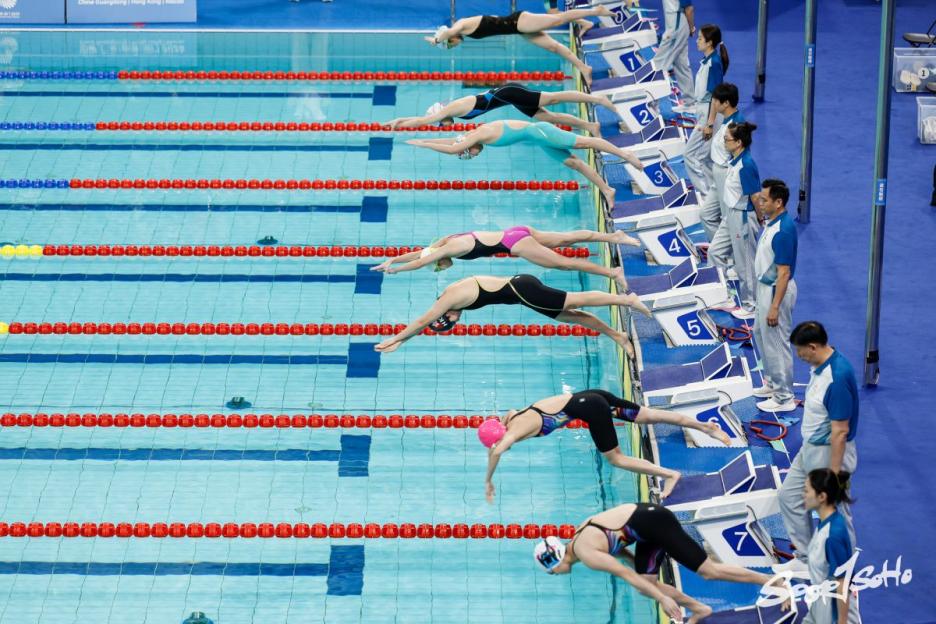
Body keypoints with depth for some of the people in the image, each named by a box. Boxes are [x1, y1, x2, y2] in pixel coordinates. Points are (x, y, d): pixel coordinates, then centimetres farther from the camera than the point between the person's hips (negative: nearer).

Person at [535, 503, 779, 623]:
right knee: (646, 587, 9)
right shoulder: (579, 536, 12)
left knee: (709, 570, -5)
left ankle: (772, 582, -3)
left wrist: (664, 598, -20)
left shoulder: (586, 554, -16)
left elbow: (626, 574, -20)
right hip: (645, 515, 9)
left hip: (654, 524, -9)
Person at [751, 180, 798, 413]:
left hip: (776, 291, -11)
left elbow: (784, 273, -27)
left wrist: (775, 306, -25)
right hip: (765, 287, 11)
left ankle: (784, 398, 10)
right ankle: (773, 383, 39)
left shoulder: (783, 231, -28)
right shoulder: (771, 221, 1)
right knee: (760, 333, 24)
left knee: (776, 343, 0)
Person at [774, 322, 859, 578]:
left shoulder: (838, 377, -30)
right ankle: (806, 559, 32)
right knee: (789, 496, 19)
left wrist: (834, 475, -24)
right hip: (810, 449, 10)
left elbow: (840, 431, -27)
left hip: (830, 453, -10)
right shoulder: (820, 366, 0)